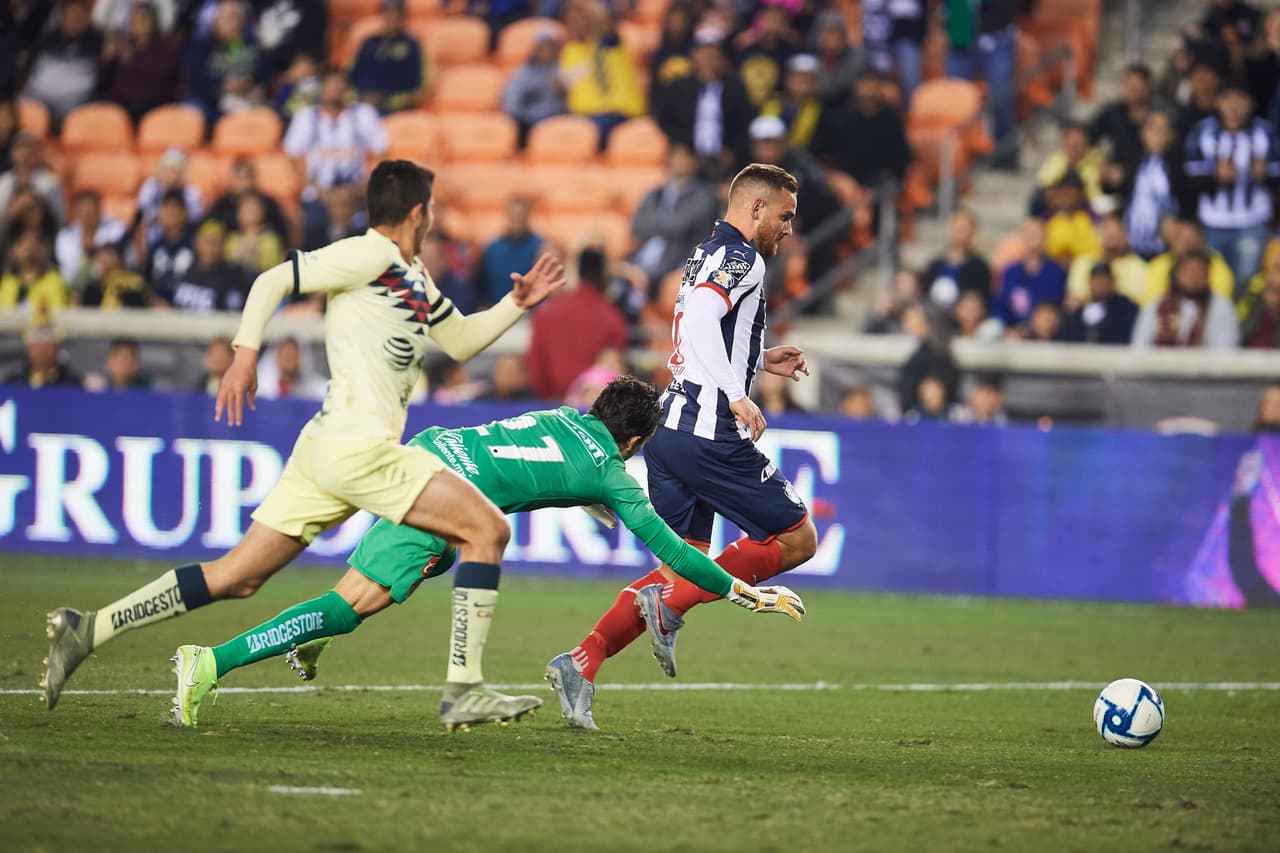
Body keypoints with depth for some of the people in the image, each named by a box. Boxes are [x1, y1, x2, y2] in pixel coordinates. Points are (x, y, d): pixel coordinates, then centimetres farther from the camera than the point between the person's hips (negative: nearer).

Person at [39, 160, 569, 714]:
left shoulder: (414, 276, 23)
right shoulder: (370, 255, -6)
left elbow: (460, 341, 33)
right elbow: (274, 280, -10)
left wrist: (516, 305, 19)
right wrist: (246, 351, -20)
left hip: (325, 449, 10)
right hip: (358, 447, -10)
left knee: (238, 577, 7)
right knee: (488, 529, -9)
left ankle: (88, 630, 6)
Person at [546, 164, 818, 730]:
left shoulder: (707, 255, 21)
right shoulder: (742, 259, -8)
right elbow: (699, 317, -26)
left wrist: (761, 360, 28)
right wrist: (737, 396, -30)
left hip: (669, 426, 9)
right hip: (710, 433, -9)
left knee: (684, 566, 11)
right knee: (797, 539, 2)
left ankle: (582, 660, -4)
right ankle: (670, 604, -8)